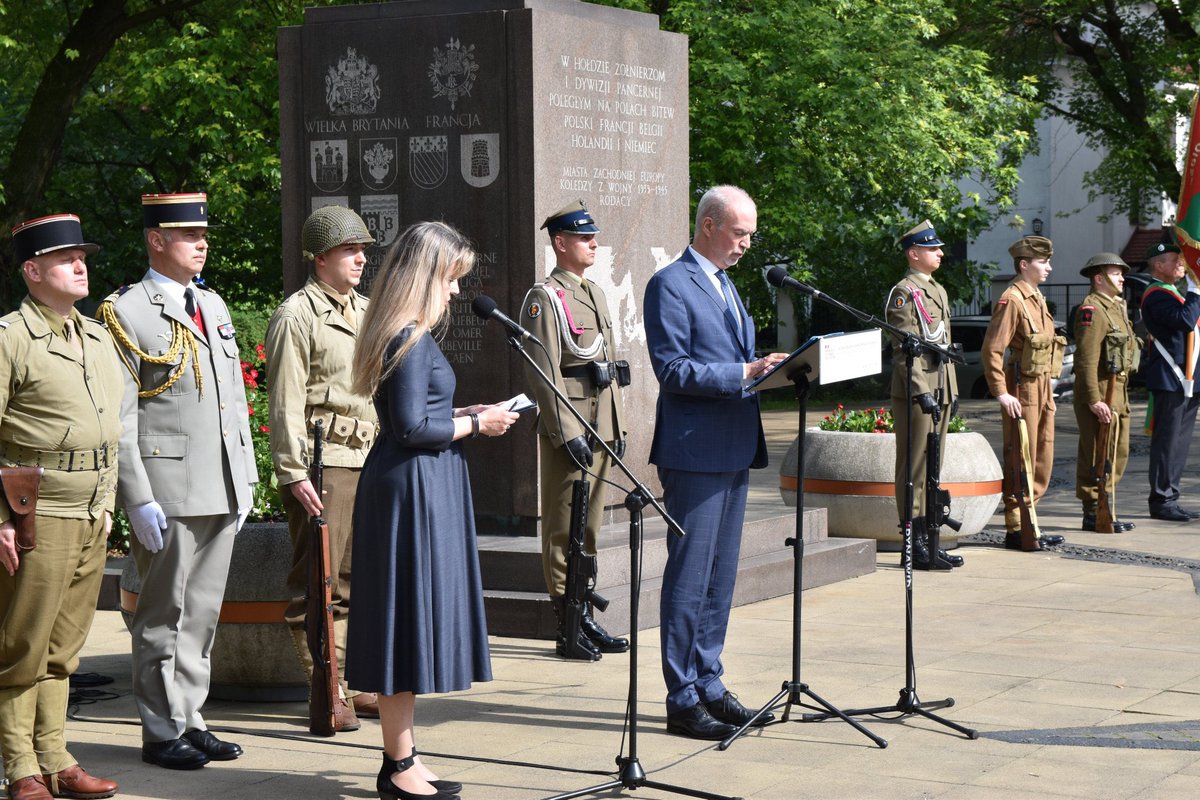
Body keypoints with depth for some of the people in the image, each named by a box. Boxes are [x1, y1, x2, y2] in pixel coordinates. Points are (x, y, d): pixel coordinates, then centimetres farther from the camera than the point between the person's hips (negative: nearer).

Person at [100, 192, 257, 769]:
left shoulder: (214, 306, 16)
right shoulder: (125, 313, -7)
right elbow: (118, 420, -11)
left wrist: (245, 479, 15)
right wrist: (138, 501, -16)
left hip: (221, 494, 7)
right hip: (168, 493, -7)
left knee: (203, 613, 12)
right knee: (165, 615, 1)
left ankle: (189, 720, 21)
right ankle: (162, 732, 10)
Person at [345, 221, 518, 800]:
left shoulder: (403, 335, 14)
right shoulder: (412, 340, -17)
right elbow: (413, 429, -21)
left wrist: (464, 415, 11)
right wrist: (475, 425, -9)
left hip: (417, 488, 10)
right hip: (413, 490, -10)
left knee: (411, 623, 13)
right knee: (410, 617, -4)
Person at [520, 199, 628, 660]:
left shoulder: (595, 294, 17)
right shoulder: (545, 298, -9)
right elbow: (544, 373, -15)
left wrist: (616, 427, 17)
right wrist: (569, 434, -20)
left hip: (599, 428, 8)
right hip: (567, 432, -8)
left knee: (589, 527, 13)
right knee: (564, 531, -2)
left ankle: (585, 619, 19)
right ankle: (569, 630, 2)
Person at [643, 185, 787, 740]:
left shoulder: (726, 286, 21)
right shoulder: (671, 284, -8)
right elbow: (672, 368, -17)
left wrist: (767, 370, 5)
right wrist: (744, 373, -23)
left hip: (734, 451, 9)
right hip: (695, 450, -9)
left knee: (720, 578, 12)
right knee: (689, 577, -5)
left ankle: (709, 686, 20)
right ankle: (683, 701, -1)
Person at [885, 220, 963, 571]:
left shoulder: (938, 290, 19)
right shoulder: (903, 292, -10)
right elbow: (905, 348, -16)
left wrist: (952, 390, 19)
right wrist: (922, 390, -21)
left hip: (940, 388, 9)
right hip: (916, 389, -9)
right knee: (915, 469, -6)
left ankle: (928, 541, 17)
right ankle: (917, 546, -4)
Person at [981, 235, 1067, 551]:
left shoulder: (1036, 298, 16)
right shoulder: (1011, 300, -13)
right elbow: (991, 350, -19)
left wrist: (1047, 390, 20)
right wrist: (1001, 393, -22)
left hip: (1042, 389, 9)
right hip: (1022, 393, -9)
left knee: (1042, 460, 12)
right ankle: (1016, 530, 1)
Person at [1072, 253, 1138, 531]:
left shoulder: (1116, 306, 18)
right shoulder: (1092, 309, -14)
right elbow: (1086, 359, -21)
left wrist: (1120, 394, 21)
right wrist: (1095, 401, -25)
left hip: (1118, 391, 10)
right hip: (1099, 392, -10)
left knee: (1118, 453, 14)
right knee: (1097, 456, -6)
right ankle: (1093, 513, -1)